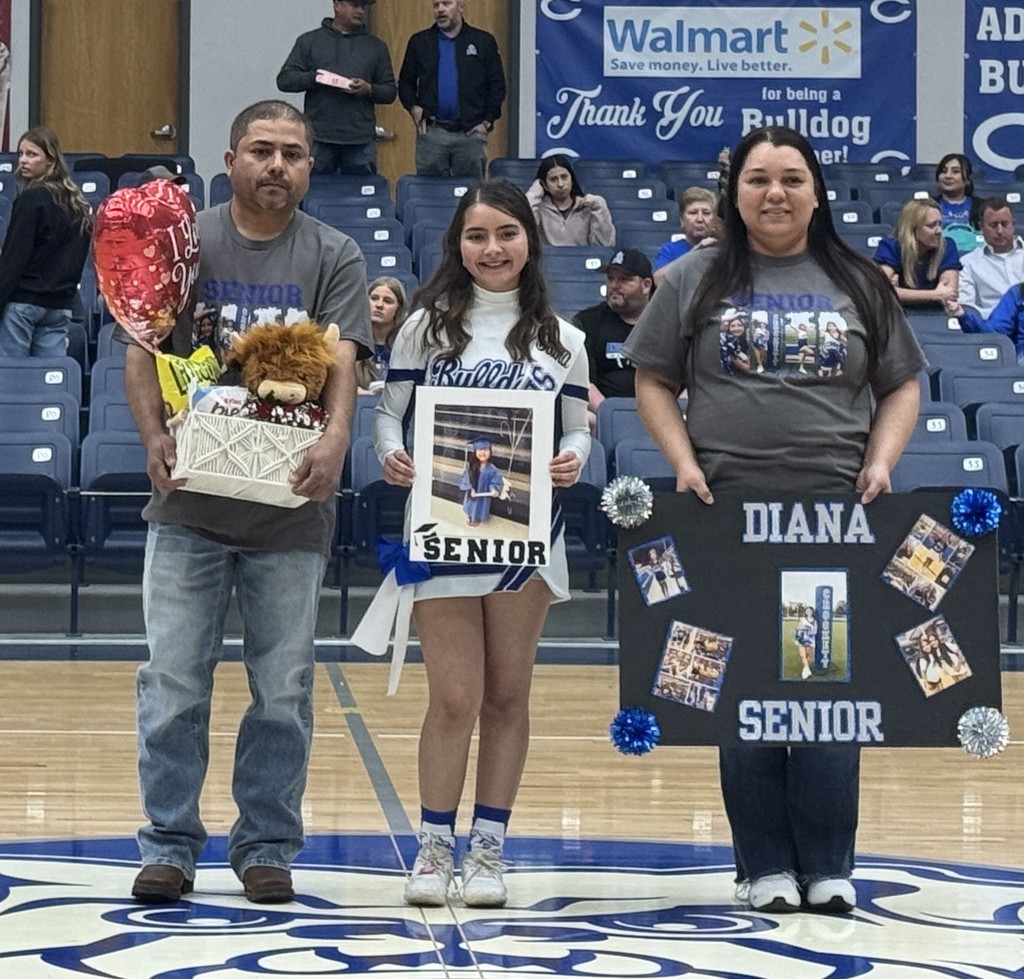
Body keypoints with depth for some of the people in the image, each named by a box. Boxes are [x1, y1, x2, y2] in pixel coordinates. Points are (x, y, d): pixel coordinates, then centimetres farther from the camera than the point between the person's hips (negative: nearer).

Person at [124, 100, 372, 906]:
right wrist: (155, 435, -15)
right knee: (173, 682, 0)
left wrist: (336, 439, -26)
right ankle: (169, 845, 9)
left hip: (291, 508, 0)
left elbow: (342, 362, -7)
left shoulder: (334, 257, 4)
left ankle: (268, 847, 15)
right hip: (190, 503, 0)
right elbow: (143, 350, 2)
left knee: (284, 689, 5)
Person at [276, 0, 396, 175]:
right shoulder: (309, 41, 9)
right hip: (319, 139, -1)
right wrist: (313, 78, -12)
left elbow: (390, 91, 13)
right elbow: (284, 80, 5)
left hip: (361, 141, 1)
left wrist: (369, 90, -8)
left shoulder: (376, 46, 14)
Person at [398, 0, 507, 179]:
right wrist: (413, 108, -2)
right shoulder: (420, 42, 10)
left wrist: (487, 121, -1)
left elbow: (497, 85, 7)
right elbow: (405, 82, 15)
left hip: (471, 132, -1)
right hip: (431, 133, 1)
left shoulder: (483, 42, 6)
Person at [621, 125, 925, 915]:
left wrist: (882, 462, -2)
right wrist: (684, 463, -5)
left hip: (836, 513, 0)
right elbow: (654, 382, 8)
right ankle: (765, 865, 10)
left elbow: (902, 387, 13)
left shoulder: (859, 285, 10)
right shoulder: (698, 282, 8)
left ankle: (828, 865, 6)